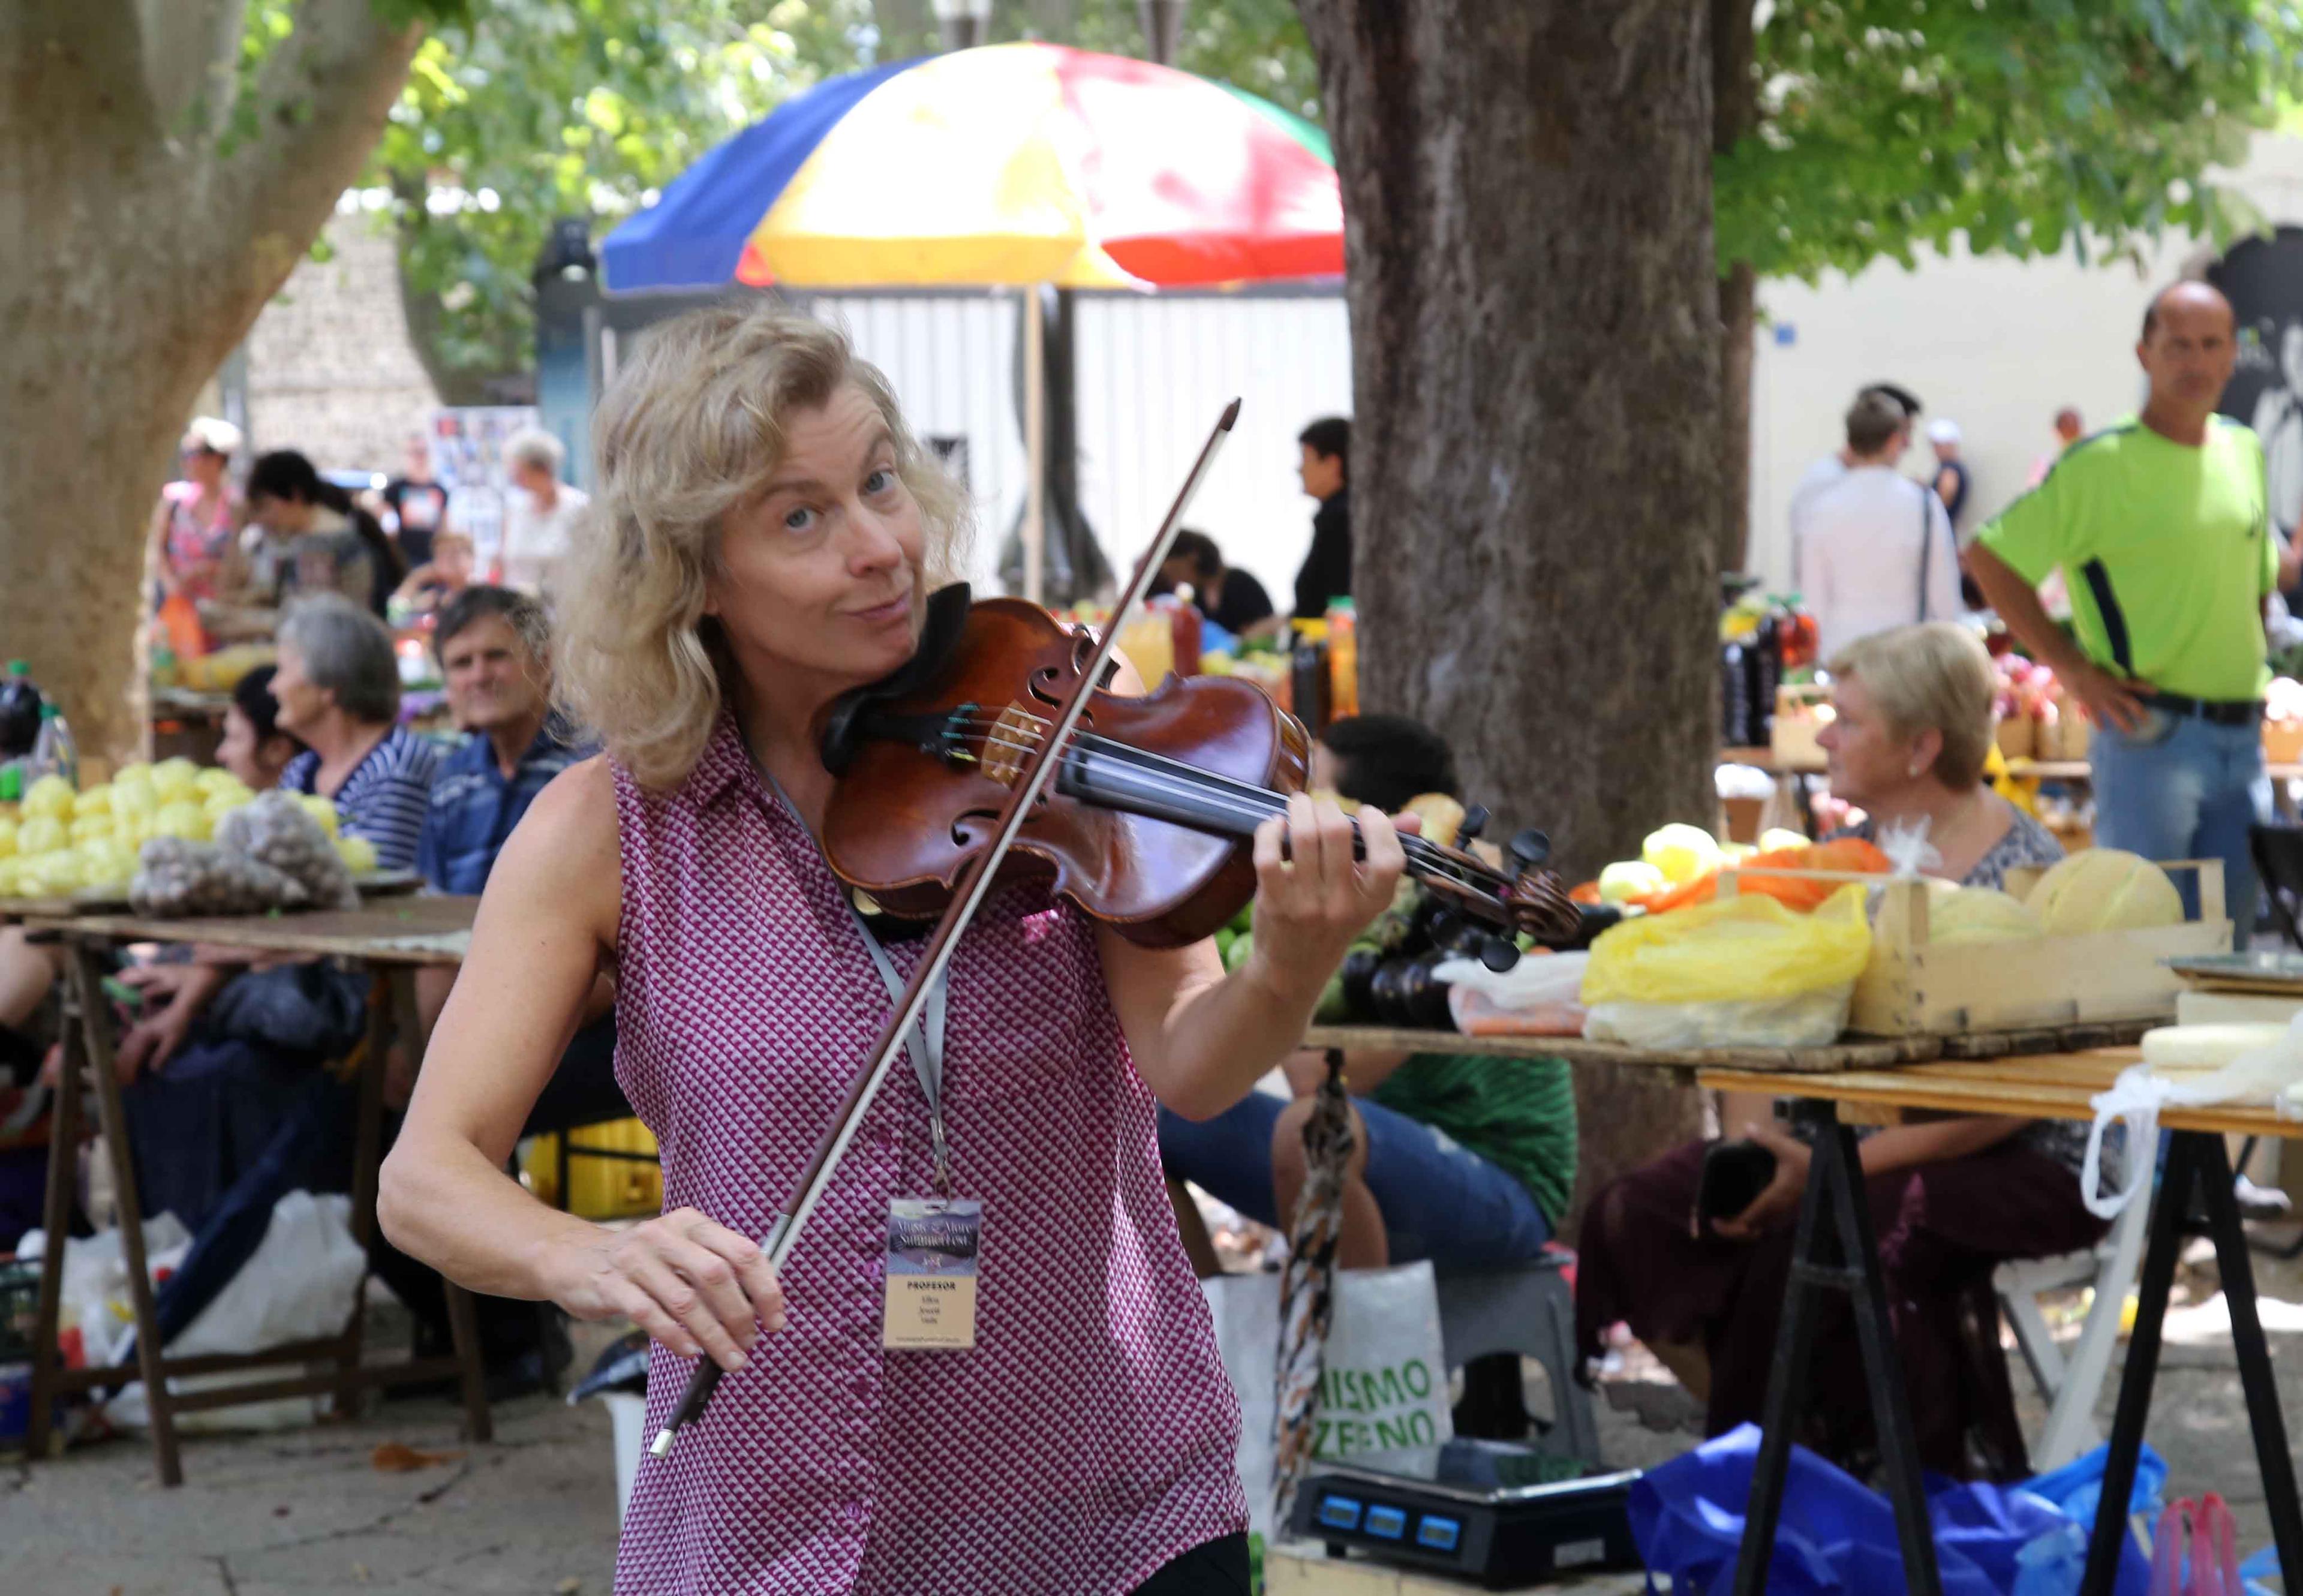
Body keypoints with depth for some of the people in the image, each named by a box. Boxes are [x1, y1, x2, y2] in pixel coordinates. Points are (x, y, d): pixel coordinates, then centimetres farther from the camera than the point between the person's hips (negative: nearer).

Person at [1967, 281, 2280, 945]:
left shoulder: (2245, 453, 12)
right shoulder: (2104, 465, -9)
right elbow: (1990, 555, -10)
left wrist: (2251, 661, 14)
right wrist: (2074, 670, -12)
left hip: (2243, 738, 7)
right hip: (2152, 734, -7)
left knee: (2230, 941, 11)